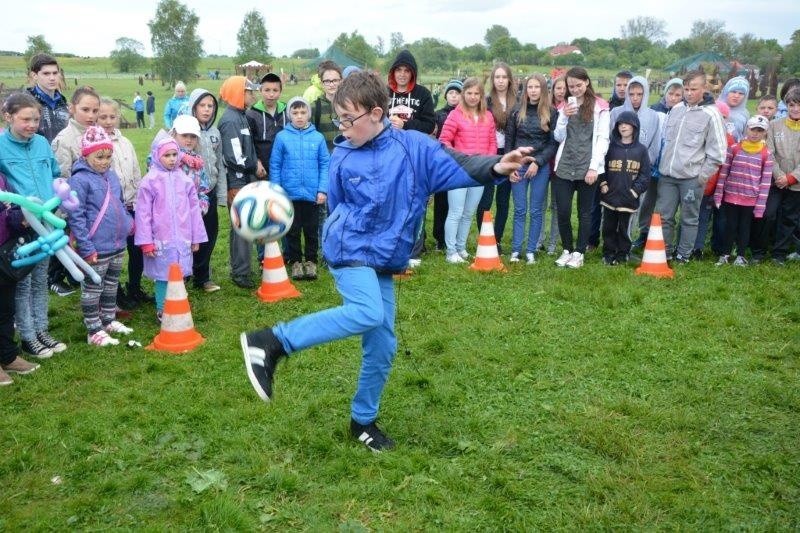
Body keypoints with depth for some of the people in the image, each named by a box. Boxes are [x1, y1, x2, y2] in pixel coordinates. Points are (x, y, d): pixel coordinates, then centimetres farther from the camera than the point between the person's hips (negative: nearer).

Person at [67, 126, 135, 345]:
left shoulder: (111, 175, 8)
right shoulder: (80, 179, -16)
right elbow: (76, 217, -18)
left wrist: (128, 222, 9)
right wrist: (86, 248, -20)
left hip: (118, 245, 8)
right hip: (96, 248, -8)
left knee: (111, 285, 20)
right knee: (93, 289, 5)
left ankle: (109, 320, 35)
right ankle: (94, 331, 14)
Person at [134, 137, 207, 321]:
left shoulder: (185, 180, 5)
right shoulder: (150, 181, -6)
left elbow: (194, 208, 9)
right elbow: (143, 213, -6)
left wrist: (196, 237, 9)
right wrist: (146, 242, -8)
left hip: (182, 239, 3)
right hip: (161, 241, -3)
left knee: (179, 275, 10)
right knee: (163, 276, 5)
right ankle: (162, 311, 18)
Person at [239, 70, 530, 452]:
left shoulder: (413, 146, -4)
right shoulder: (343, 156, 0)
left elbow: (457, 169, -13)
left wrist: (495, 166, -28)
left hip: (383, 261, 3)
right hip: (350, 249, -3)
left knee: (383, 345, 8)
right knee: (368, 313, -32)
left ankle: (363, 420, 26)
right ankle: (272, 342, -26)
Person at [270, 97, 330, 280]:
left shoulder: (318, 137, -4)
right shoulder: (282, 137, -4)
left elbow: (325, 165, -1)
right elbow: (275, 165, -1)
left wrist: (323, 189, -8)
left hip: (313, 194, 0)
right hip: (289, 194, 0)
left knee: (312, 230, 12)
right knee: (292, 230, 12)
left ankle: (311, 261, 27)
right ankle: (295, 261, 27)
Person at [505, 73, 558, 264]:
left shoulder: (551, 113, -1)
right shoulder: (517, 111, 5)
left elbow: (554, 143, -3)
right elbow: (509, 140, 8)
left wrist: (538, 162, -12)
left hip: (541, 167, -1)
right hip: (519, 165, 1)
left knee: (536, 211, 4)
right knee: (519, 210, 4)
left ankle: (531, 251, 11)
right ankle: (516, 250, 9)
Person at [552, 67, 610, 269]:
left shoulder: (599, 107, 1)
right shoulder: (565, 106, 13)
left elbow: (603, 139, -4)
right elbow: (558, 137, 9)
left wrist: (594, 167, -12)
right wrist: (564, 117, -8)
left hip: (587, 168, -3)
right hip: (564, 167, 3)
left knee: (584, 212, 6)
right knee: (563, 211, 0)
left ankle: (579, 252, 14)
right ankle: (567, 249, 17)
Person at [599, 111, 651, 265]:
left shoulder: (641, 149, 2)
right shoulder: (611, 146, 3)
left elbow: (645, 175, 1)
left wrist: (635, 190, -8)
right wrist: (603, 184, -7)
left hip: (628, 198, -1)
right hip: (609, 196, 1)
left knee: (624, 228, 7)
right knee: (609, 227, 8)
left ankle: (622, 254, 20)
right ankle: (608, 253, 20)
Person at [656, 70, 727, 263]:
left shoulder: (711, 114, -5)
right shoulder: (676, 109, 9)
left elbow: (717, 152, -5)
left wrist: (703, 175, -8)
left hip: (691, 177, -4)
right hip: (667, 175, 4)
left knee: (689, 218, 6)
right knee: (663, 216, 6)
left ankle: (684, 254, 18)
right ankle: (664, 251, 19)